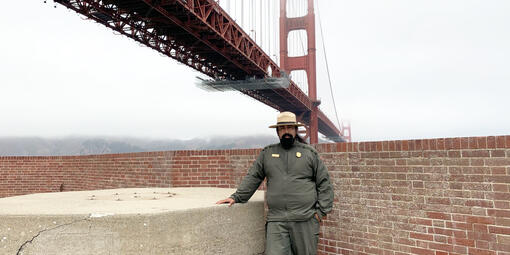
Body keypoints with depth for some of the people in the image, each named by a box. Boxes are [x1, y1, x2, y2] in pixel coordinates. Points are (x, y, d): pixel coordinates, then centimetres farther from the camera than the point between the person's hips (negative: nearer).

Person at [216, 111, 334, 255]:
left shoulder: (310, 153, 8)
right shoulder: (267, 153, 13)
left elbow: (324, 183, 8)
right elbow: (252, 178, 15)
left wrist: (321, 211, 2)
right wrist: (236, 197, 5)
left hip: (305, 220, 0)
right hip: (276, 222, 1)